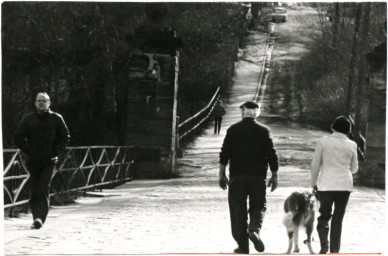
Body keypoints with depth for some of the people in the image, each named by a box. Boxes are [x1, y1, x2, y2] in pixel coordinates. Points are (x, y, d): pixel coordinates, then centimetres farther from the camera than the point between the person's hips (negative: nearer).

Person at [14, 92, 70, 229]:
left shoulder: (56, 118, 3)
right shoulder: (29, 119, 4)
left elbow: (65, 137, 9)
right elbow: (18, 137, 7)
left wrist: (57, 152, -1)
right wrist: (28, 151, -2)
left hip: (49, 161, -2)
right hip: (33, 160, 2)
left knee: (43, 189, -12)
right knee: (34, 190, 5)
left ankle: (40, 217, -18)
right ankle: (36, 216, 15)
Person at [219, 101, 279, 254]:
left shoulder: (233, 130, 1)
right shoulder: (263, 131, 1)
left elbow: (224, 154, -1)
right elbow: (272, 155, 0)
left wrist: (222, 175, 6)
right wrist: (274, 176, 8)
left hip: (237, 176, 0)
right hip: (258, 176, 0)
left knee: (238, 209, 5)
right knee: (258, 206, 12)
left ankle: (243, 246, 4)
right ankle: (254, 230, -18)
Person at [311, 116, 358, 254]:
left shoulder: (323, 141, -4)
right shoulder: (352, 145, -1)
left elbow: (315, 164, -1)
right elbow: (354, 168, 9)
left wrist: (313, 183, 10)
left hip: (326, 184, -1)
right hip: (344, 185, 1)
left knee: (324, 216, 9)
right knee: (338, 219, 9)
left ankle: (324, 245, -10)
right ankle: (334, 250, 8)